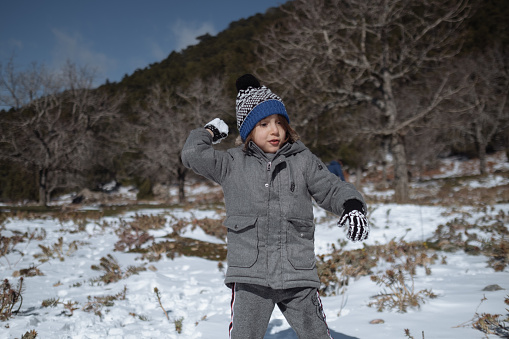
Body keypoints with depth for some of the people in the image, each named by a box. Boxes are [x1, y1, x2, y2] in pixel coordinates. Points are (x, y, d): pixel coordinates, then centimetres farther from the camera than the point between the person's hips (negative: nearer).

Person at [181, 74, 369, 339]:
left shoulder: (302, 160, 6)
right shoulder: (233, 164, 5)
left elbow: (331, 189, 9)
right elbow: (193, 154, -2)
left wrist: (352, 206, -10)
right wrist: (211, 131, 14)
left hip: (298, 276, 1)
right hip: (249, 277, 0)